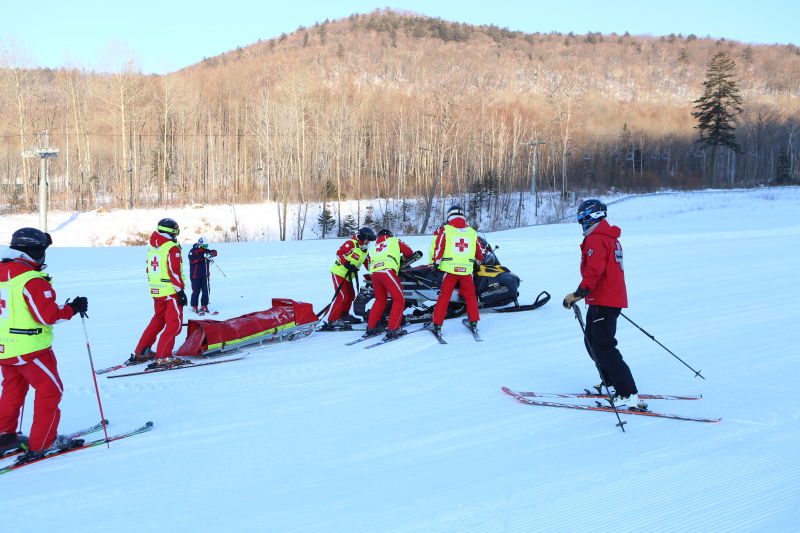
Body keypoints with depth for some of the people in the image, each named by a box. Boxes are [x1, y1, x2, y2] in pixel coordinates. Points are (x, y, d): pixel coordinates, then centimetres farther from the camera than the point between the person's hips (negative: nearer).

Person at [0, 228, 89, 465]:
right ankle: (42, 443, 7)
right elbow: (48, 315, -21)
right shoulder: (33, 281, -21)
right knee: (50, 391, 4)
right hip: (30, 348, -8)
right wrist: (73, 308, -9)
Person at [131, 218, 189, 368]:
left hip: (156, 291, 8)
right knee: (174, 324, -4)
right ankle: (163, 357, -12)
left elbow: (149, 270, 18)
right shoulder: (172, 248, -12)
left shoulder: (153, 248, 12)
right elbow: (174, 272, -17)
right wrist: (180, 291, -15)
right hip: (171, 292, -8)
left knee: (157, 321, 21)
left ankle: (140, 353, 25)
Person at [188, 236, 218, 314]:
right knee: (196, 291, -3)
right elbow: (193, 259, -24)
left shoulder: (205, 251, 10)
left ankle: (204, 306, 11)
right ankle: (194, 306, 9)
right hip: (195, 275, -5)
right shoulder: (193, 251, -7)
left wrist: (211, 254, -17)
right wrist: (203, 256, -32)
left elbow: (214, 252, 6)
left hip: (204, 275, 5)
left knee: (205, 291, 2)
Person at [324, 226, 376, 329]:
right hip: (339, 272, -9)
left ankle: (344, 315, 33)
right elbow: (339, 253, -18)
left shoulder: (365, 250, 13)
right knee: (342, 296, -15)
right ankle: (333, 320, -14)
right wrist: (347, 264, -27)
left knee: (351, 295, 16)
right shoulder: (351, 243, -13)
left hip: (348, 275, 9)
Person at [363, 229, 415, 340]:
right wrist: (403, 258, 46)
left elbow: (368, 263, 28)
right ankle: (392, 330, -9)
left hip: (374, 273, 6)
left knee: (380, 300, 22)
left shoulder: (375, 247, 35)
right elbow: (409, 252, 27)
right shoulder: (394, 240, 25)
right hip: (387, 271, -5)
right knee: (399, 300, 0)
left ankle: (371, 329, 21)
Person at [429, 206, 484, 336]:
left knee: (444, 297, 3)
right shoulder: (472, 232, 10)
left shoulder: (445, 230, -1)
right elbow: (480, 253, 18)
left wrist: (435, 263, 4)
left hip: (449, 269, -2)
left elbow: (438, 247, -6)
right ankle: (474, 324, 20)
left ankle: (437, 326, 2)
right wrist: (476, 262, 36)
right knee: (470, 296, 17)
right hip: (467, 270, 2)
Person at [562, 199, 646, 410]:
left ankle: (629, 395, -14)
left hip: (603, 302, -10)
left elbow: (594, 272, -24)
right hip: (614, 297, 10)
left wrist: (577, 295, -21)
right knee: (592, 341, 21)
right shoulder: (610, 238, 18)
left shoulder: (595, 239, -14)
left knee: (602, 347, -11)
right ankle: (611, 382, 30)